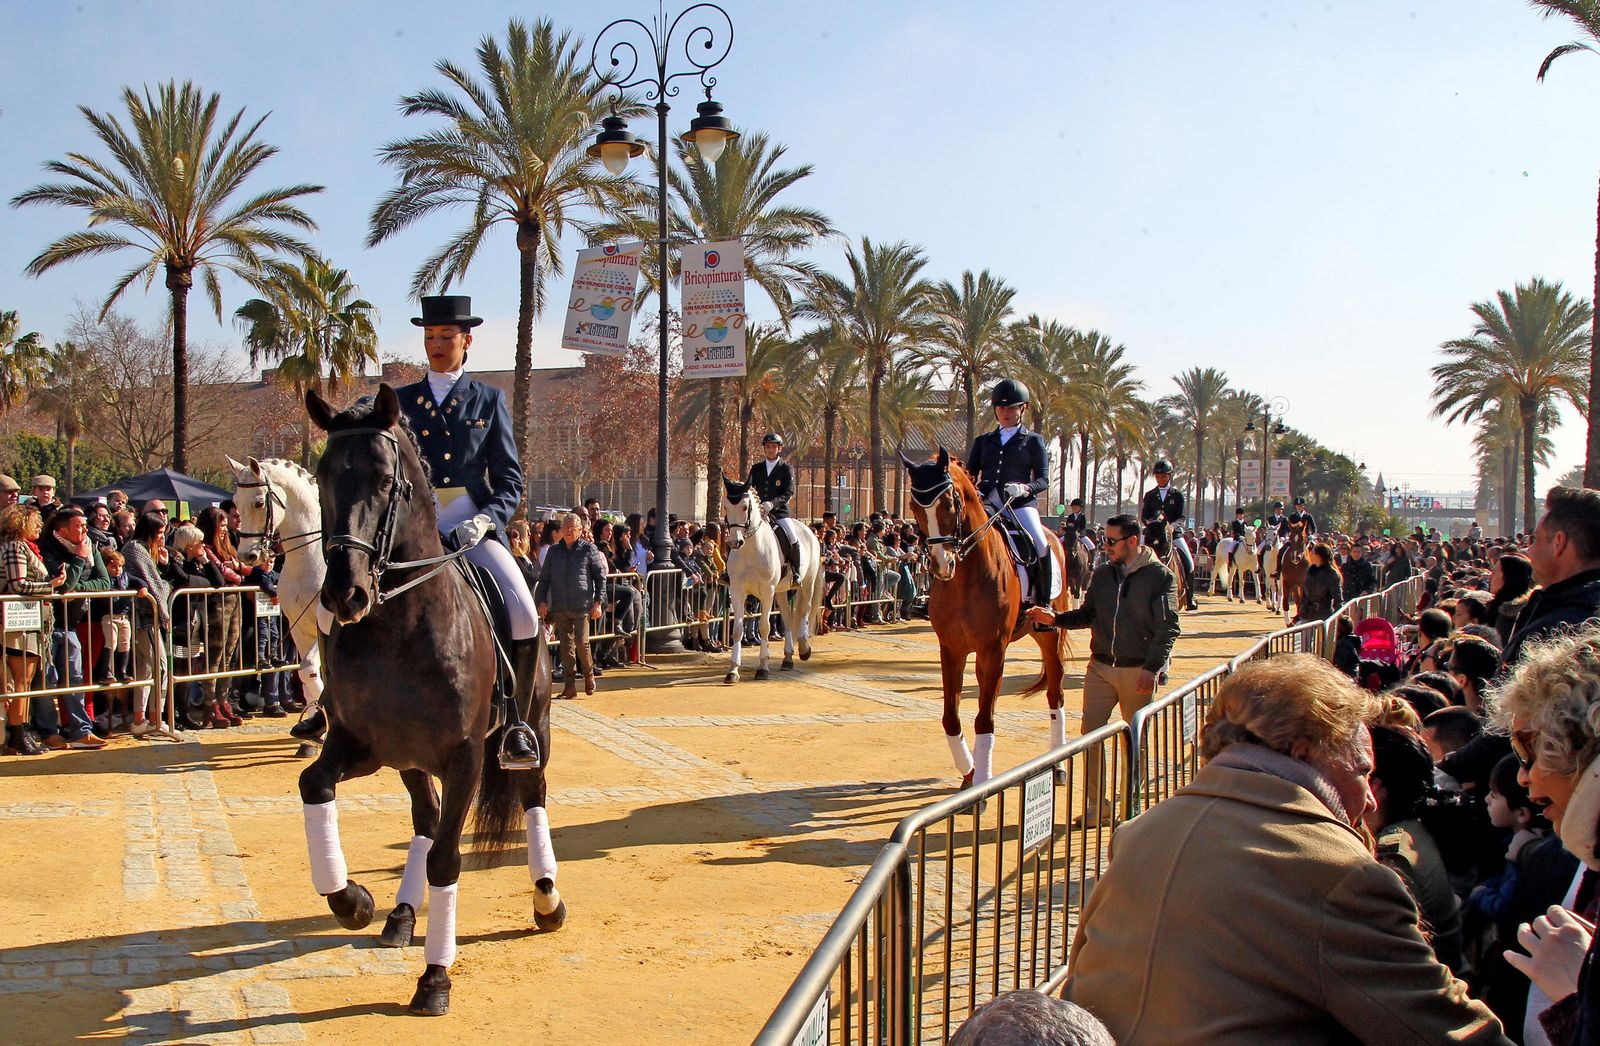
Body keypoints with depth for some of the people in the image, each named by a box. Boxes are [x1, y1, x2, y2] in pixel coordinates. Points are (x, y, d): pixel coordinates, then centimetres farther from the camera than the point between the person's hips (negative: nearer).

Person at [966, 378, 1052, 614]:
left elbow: (1044, 479, 5)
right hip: (987, 504, 3)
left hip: (1020, 504, -3)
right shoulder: (983, 441, 20)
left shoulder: (1033, 441, 11)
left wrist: (1026, 488, -16)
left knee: (1041, 546, -27)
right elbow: (970, 474, 18)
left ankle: (1042, 603, -14)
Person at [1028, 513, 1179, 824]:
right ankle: (1096, 802, 11)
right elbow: (1088, 615, 14)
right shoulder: (1102, 574, 7)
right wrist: (1055, 618, -3)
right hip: (1100, 667, 4)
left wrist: (1152, 667, -17)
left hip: (1138, 671, -4)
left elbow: (1168, 628, -9)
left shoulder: (1160, 576, -7)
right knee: (1090, 732, 1)